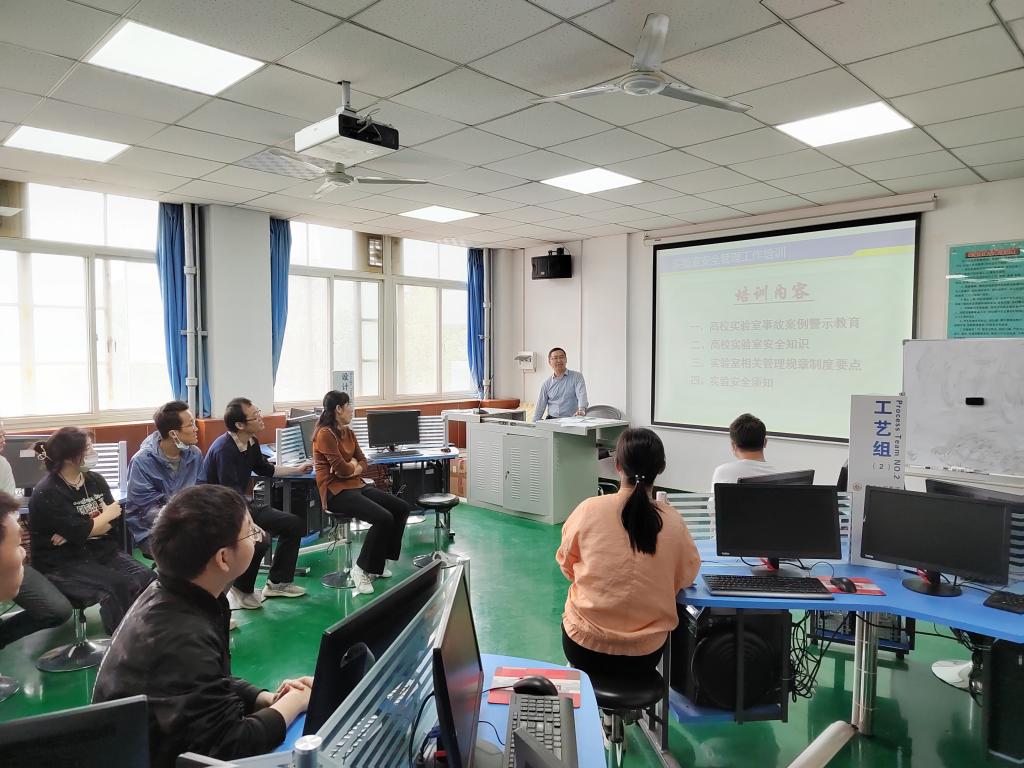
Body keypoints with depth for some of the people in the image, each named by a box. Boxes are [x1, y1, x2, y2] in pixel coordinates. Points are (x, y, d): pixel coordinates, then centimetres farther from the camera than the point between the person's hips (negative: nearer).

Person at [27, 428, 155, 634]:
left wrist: (74, 533, -15)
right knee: (119, 586, -29)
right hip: (64, 563, -6)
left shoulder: (95, 480, 8)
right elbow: (83, 531, -18)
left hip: (102, 551, 6)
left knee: (146, 577, -20)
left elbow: (113, 520, 0)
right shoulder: (46, 494, -12)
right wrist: (107, 514, 0)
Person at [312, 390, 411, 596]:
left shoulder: (348, 433, 13)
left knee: (402, 509, -1)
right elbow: (341, 469, -19)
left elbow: (363, 461, 14)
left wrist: (353, 469, -8)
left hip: (356, 485, 9)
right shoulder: (325, 434, -14)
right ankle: (362, 569, -9)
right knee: (383, 518, -26)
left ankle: (378, 562, 9)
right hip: (336, 492, -9)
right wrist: (353, 466, 2)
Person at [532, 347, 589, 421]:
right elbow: (540, 408, 13)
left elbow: (581, 394, -15)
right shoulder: (547, 383, 12)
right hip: (551, 420, 3)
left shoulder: (577, 377, 2)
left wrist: (581, 409, -35)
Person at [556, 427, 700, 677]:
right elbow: (686, 577, 4)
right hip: (645, 653, 2)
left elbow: (567, 566, 2)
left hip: (585, 647, -1)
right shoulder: (672, 521, -13)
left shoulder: (589, 510, -15)